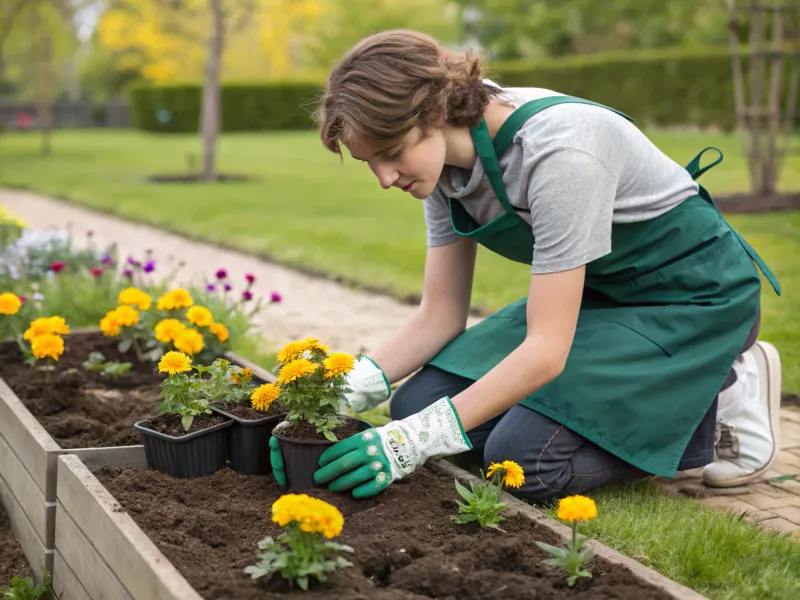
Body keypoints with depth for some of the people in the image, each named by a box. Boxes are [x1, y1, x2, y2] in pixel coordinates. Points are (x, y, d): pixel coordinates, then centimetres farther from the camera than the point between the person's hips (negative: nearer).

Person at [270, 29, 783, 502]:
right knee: (418, 402, -7)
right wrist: (343, 395, -19)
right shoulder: (445, 161, -8)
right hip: (597, 291, 8)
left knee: (522, 459, -23)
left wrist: (416, 441, -37)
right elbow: (440, 315, -3)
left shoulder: (558, 149, -33)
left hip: (692, 294, -8)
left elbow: (547, 350, -33)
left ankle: (727, 402, -3)